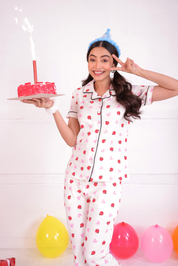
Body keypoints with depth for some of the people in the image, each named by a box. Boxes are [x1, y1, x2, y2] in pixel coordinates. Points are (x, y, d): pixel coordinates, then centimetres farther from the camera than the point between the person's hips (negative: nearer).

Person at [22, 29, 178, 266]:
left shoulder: (129, 94, -2)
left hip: (108, 181, -3)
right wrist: (52, 108, -5)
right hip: (76, 178, 3)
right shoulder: (79, 95, 6)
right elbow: (72, 139, 3)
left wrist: (138, 71, -11)